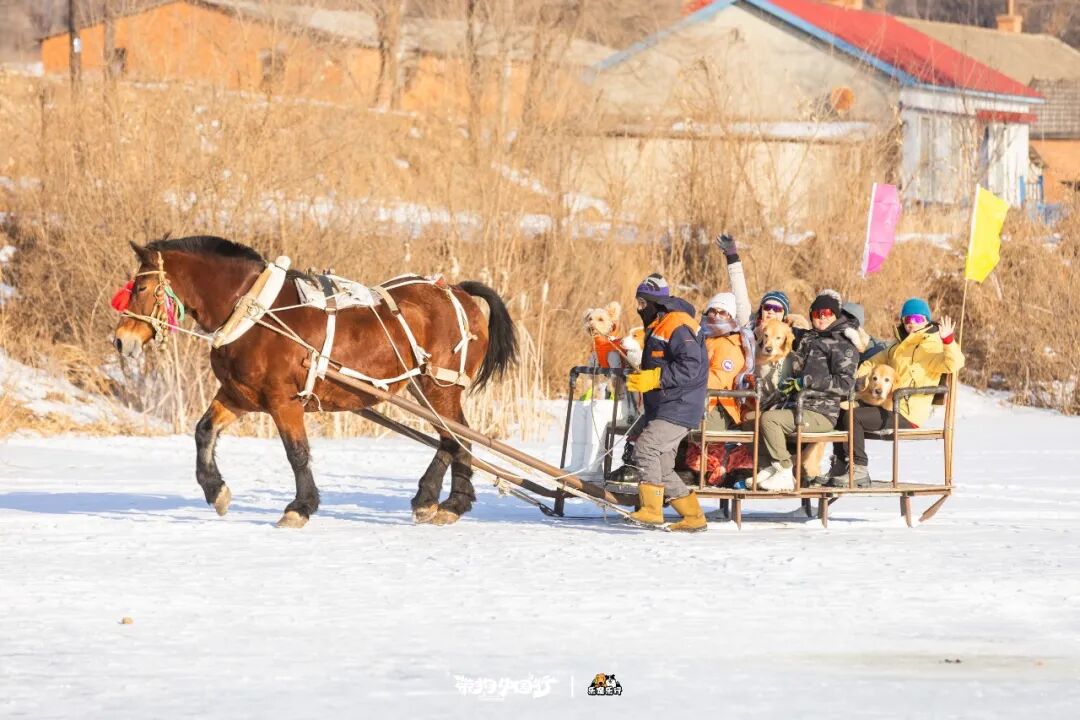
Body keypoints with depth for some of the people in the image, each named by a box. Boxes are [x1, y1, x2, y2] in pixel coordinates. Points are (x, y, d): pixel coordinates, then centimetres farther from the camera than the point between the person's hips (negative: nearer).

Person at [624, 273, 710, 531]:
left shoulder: (678, 326, -13)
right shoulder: (656, 328, 20)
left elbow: (690, 366, -23)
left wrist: (653, 379, -24)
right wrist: (639, 379, 11)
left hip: (679, 408, -11)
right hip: (661, 409, 11)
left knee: (646, 446, -23)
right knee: (663, 468, 9)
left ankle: (651, 509, -24)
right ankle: (694, 517, 16)